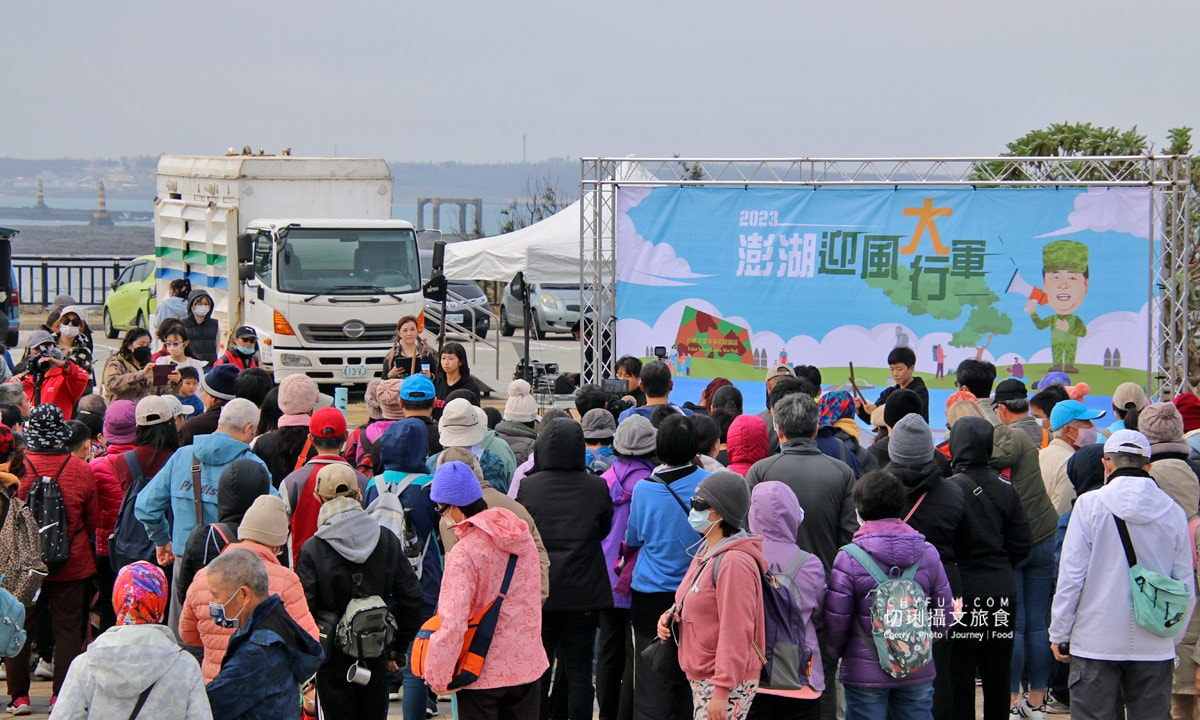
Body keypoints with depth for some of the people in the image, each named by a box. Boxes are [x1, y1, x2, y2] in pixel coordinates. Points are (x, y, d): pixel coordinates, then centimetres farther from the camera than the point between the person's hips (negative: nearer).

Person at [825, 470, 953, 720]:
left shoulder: (848, 559, -13)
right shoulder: (928, 554, -1)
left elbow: (836, 619, -9)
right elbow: (944, 614, 5)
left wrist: (837, 652, 12)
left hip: (865, 672, -3)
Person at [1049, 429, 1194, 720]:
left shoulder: (1090, 504, -6)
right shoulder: (1174, 512, 3)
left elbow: (1071, 576, -6)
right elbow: (1185, 584, 8)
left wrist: (1059, 633, 3)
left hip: (1097, 642, -3)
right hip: (1155, 647, 3)